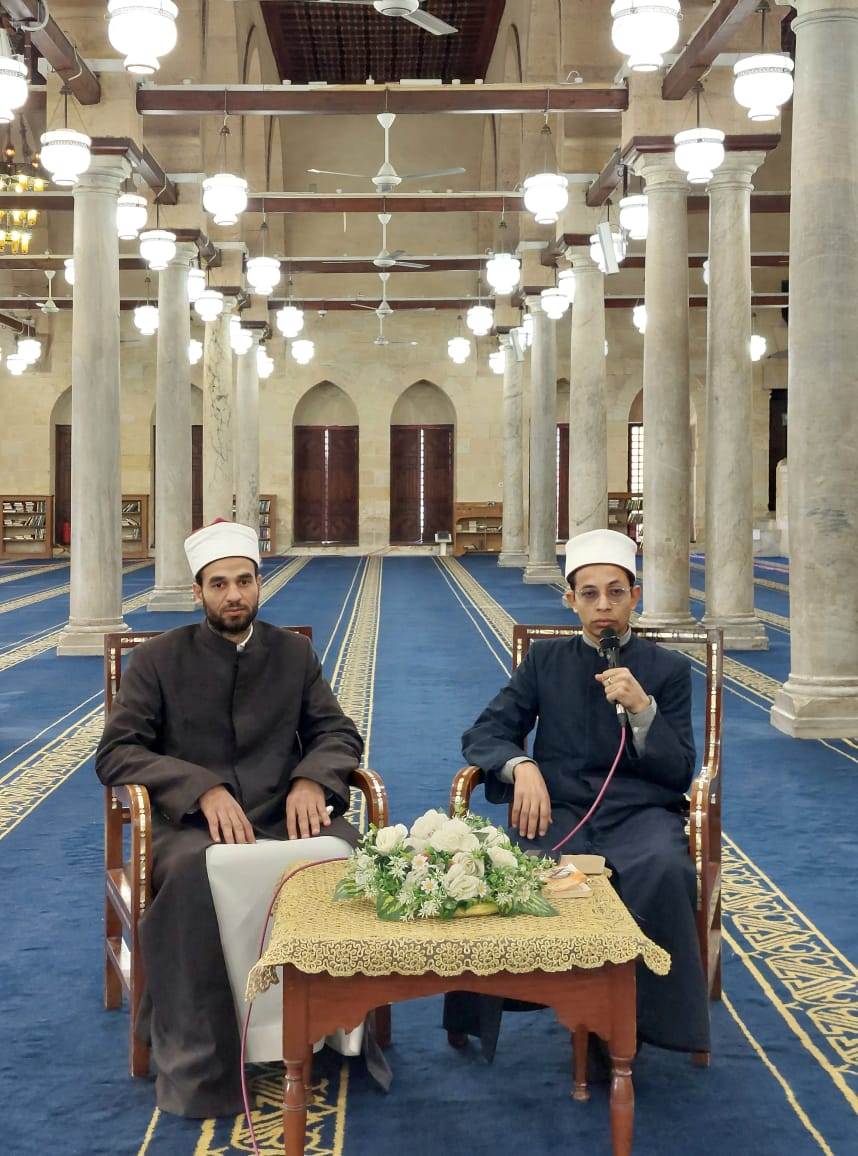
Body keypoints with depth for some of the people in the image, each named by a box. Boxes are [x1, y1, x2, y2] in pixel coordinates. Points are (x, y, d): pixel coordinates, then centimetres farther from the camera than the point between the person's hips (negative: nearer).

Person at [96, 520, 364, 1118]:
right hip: (193, 823, -2)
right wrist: (204, 789, -18)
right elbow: (115, 754, -2)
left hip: (283, 820, 2)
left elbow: (339, 732, 13)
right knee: (197, 869, -38)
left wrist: (311, 779, -12)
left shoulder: (294, 652, 14)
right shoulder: (158, 659, 6)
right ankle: (198, 1069, -26)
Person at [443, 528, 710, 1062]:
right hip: (559, 808, 1)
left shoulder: (668, 669, 11)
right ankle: (477, 1013, -11)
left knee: (664, 871, -37)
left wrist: (642, 708, -13)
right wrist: (521, 766, -14)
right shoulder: (545, 660, 16)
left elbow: (679, 773, 4)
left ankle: (640, 1018, -16)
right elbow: (483, 734, 9)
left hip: (639, 810, 0)